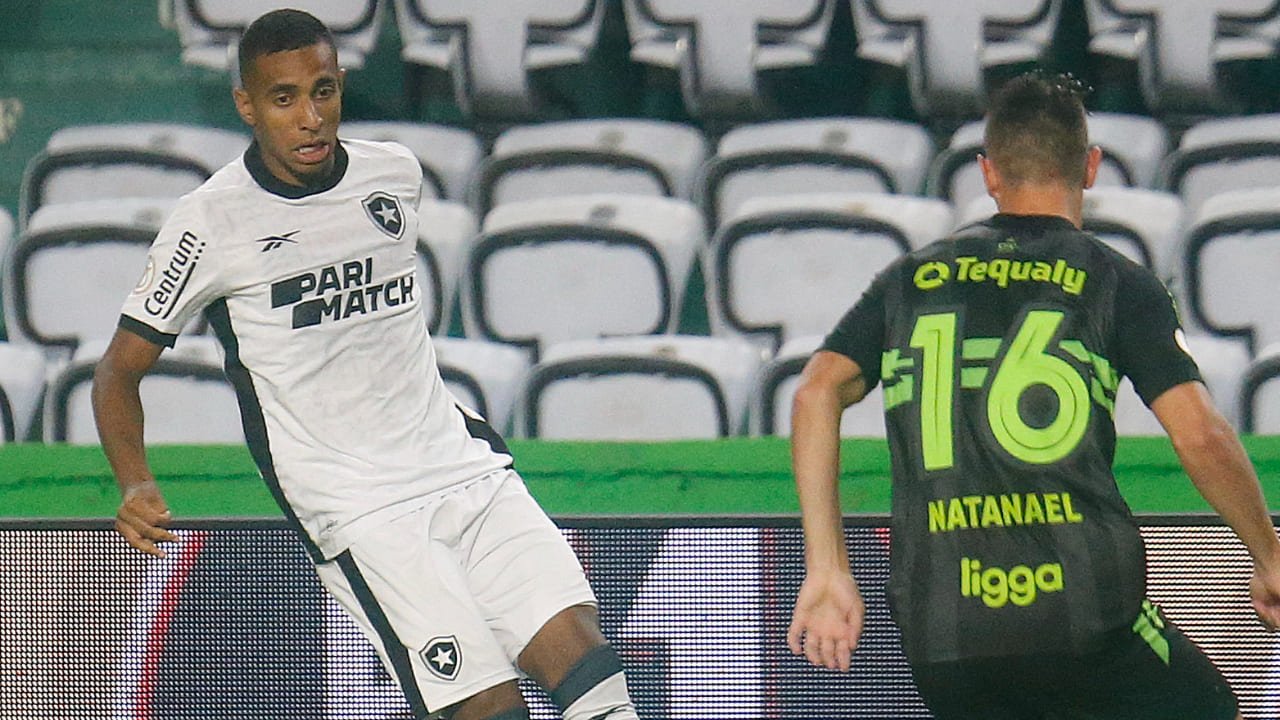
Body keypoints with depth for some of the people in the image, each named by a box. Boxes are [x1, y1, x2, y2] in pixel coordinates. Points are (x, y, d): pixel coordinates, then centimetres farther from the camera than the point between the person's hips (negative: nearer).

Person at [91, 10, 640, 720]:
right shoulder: (209, 222, -6)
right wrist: (135, 487, -15)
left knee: (582, 656, -14)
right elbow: (120, 368, 2)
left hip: (467, 467, 5)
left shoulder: (396, 174, 7)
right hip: (356, 512, -5)